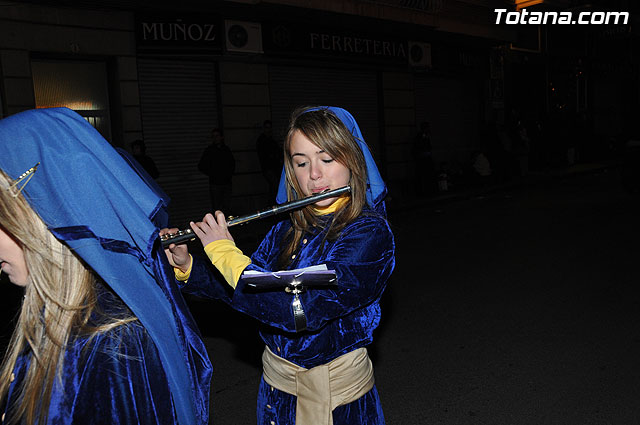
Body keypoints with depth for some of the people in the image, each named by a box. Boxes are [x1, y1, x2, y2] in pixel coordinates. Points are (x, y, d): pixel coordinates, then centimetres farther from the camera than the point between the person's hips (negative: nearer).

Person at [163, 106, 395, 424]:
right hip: (276, 380, 5)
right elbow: (241, 284, 6)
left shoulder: (369, 233, -23)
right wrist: (186, 266, -10)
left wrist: (224, 252, -26)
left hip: (337, 391, -5)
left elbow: (302, 310, -33)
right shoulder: (290, 224, -4)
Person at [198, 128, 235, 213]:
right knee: (217, 209, -5)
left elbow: (232, 163, 24)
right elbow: (201, 166, 3)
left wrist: (230, 173, 8)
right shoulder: (209, 151, -1)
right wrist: (212, 174, -4)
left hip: (227, 183, 3)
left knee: (227, 207, 4)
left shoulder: (226, 149, 9)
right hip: (215, 184, -3)